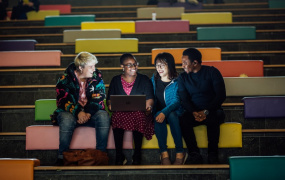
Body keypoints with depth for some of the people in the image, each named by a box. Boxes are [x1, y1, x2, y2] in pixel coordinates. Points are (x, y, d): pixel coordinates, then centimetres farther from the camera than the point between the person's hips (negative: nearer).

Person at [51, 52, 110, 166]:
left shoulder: (96, 77, 2)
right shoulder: (65, 79, -5)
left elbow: (98, 98, -7)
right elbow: (63, 101, -13)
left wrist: (88, 113, -25)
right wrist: (78, 112, -31)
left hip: (91, 114, 2)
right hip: (70, 112, -2)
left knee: (104, 116, -29)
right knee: (67, 119, -37)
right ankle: (62, 156, -24)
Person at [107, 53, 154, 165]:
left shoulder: (144, 79, 14)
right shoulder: (116, 80, 18)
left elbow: (149, 99, 5)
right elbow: (109, 99, 14)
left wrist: (148, 107, -18)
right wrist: (110, 105, -10)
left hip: (139, 113, -1)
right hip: (121, 112, 1)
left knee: (139, 116, -38)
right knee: (116, 116, -36)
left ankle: (137, 156, -24)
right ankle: (119, 156, -26)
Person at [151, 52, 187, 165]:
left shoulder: (176, 81, 0)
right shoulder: (154, 80, 14)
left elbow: (176, 101, -11)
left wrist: (165, 112, -28)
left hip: (173, 112, -2)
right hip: (158, 112, 2)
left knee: (172, 115, -37)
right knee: (158, 119, -33)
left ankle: (180, 152, -35)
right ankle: (163, 153, -36)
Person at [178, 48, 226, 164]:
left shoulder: (212, 72, 0)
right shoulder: (183, 77, 11)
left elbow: (221, 95, -7)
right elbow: (184, 100, 4)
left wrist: (206, 112, -19)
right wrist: (194, 113, -18)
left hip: (212, 111, -2)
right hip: (194, 112, 2)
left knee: (213, 119, -37)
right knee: (183, 120, -31)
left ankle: (213, 154, -27)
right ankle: (194, 154, -28)